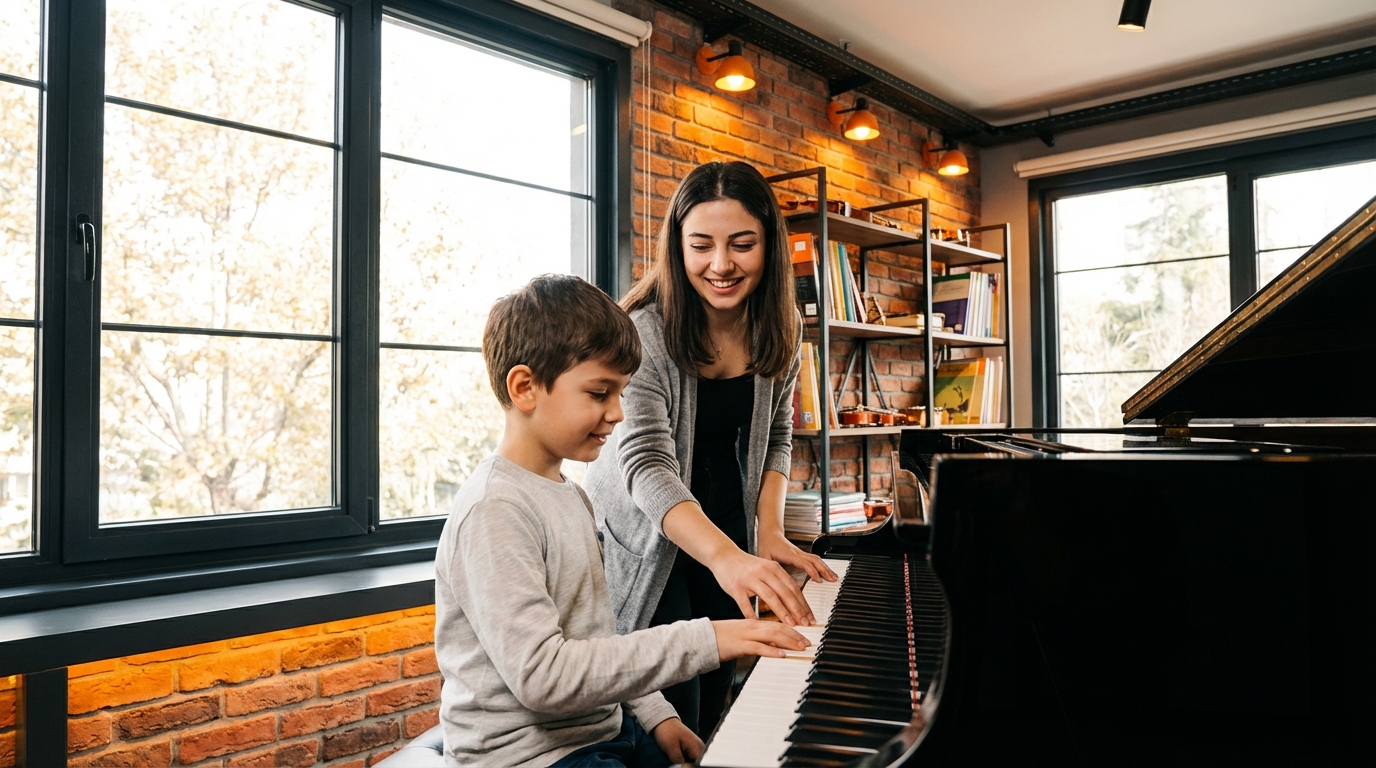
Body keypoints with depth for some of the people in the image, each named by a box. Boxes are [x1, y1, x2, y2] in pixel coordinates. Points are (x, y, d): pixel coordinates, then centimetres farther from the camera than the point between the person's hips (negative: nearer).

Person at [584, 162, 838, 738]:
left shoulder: (779, 330, -7)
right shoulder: (645, 332, -24)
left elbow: (776, 437, 3)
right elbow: (646, 463, -33)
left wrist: (769, 532, -12)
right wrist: (725, 557, -48)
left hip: (729, 532, 5)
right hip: (649, 539, -5)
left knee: (715, 702, 16)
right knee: (672, 720, -2)